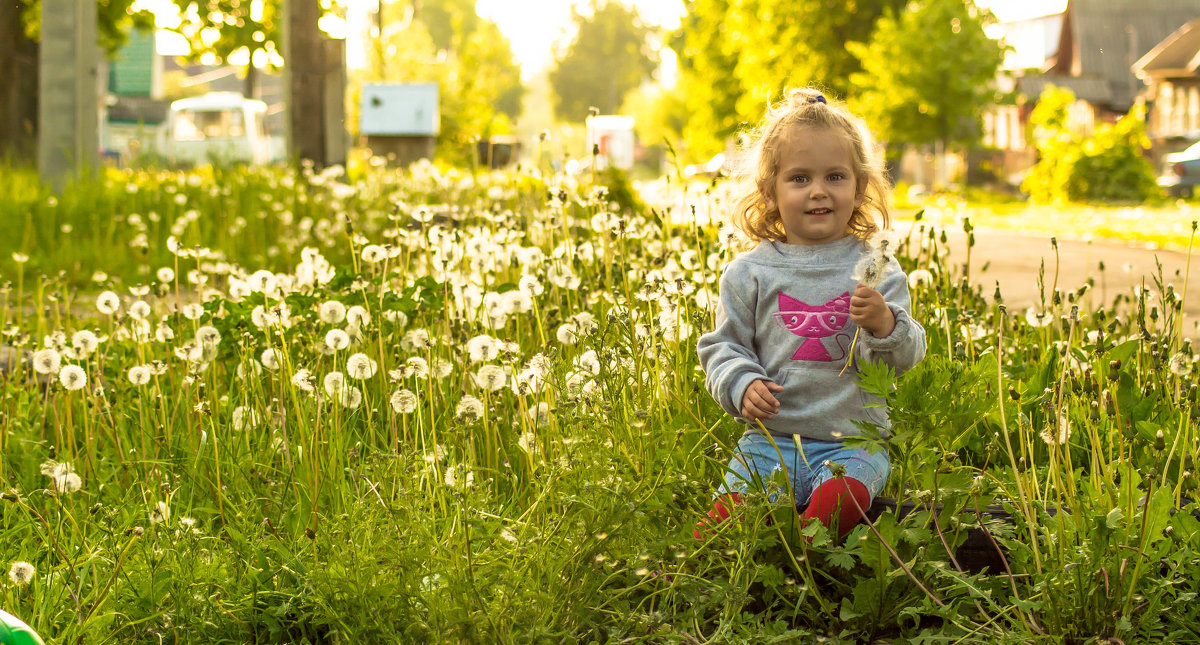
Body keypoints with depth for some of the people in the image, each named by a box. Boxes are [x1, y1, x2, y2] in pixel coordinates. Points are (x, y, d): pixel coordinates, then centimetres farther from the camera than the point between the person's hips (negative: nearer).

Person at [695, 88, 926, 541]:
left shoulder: (875, 269, 6)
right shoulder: (750, 273, 6)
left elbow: (906, 357, 1)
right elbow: (723, 347, 10)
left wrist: (885, 324, -21)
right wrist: (742, 385, -11)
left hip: (853, 440, -1)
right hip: (770, 437, 1)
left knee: (841, 498, -32)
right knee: (735, 508, -25)